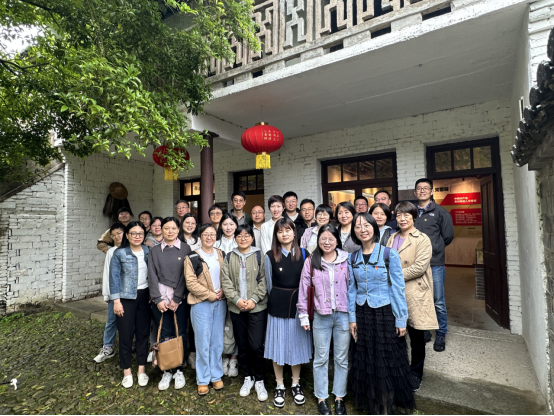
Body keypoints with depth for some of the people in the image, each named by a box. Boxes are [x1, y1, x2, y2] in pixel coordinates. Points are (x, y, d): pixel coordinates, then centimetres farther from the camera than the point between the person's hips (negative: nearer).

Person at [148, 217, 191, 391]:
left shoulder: (185, 249, 0)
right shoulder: (154, 251, 8)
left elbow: (186, 276, -4)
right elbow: (152, 277, 3)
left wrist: (176, 299, -8)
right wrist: (158, 299, -6)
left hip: (180, 299, -1)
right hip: (160, 300, 1)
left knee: (180, 335, 4)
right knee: (165, 336, 5)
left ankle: (179, 371, 21)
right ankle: (167, 372, 21)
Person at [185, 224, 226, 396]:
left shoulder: (221, 255, 8)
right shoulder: (192, 257, -4)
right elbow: (191, 282, -10)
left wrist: (222, 292, -8)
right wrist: (210, 295, -12)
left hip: (220, 303, 3)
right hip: (201, 304, -3)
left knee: (217, 341, 11)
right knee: (203, 343, 5)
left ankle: (216, 376, 27)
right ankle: (203, 379, 21)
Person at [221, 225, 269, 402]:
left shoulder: (259, 255, -2)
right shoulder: (229, 257, 6)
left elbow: (264, 280, -5)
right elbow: (226, 281, 0)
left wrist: (254, 299, -14)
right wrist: (237, 299, -11)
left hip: (257, 307, -3)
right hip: (236, 308, 3)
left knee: (256, 346, -4)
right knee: (242, 345, 13)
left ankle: (259, 380, 19)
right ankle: (248, 378, 33)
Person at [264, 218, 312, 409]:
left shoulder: (304, 254, -3)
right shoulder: (270, 256, -6)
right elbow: (269, 284, 4)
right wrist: (278, 301, 11)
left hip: (298, 304, 1)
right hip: (278, 305, -1)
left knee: (297, 344, 13)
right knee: (279, 345, 9)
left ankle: (296, 385, 32)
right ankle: (280, 387, 28)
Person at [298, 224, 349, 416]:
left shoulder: (346, 260, -5)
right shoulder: (311, 261, -4)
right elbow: (304, 289, -1)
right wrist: (303, 315, 0)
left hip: (344, 315, 0)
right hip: (321, 316, 0)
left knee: (342, 359, 15)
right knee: (321, 359, 14)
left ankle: (339, 398, 34)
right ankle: (321, 398, 32)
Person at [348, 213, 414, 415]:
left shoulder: (389, 254, -11)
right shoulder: (353, 258, 0)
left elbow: (398, 288, -9)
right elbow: (352, 290, 5)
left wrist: (401, 319, -9)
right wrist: (352, 318, 4)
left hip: (385, 314, -3)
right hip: (362, 314, 4)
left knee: (386, 361, 9)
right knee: (366, 362, 14)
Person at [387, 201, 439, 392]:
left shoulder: (422, 240, -7)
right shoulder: (392, 239, 12)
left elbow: (419, 267, -17)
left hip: (414, 294, -5)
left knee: (416, 337, 10)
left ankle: (416, 374, 29)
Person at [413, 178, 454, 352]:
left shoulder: (440, 211, 0)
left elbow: (448, 236, 4)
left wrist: (435, 248, 8)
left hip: (435, 263, -2)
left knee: (439, 302, 5)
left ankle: (441, 335, 23)